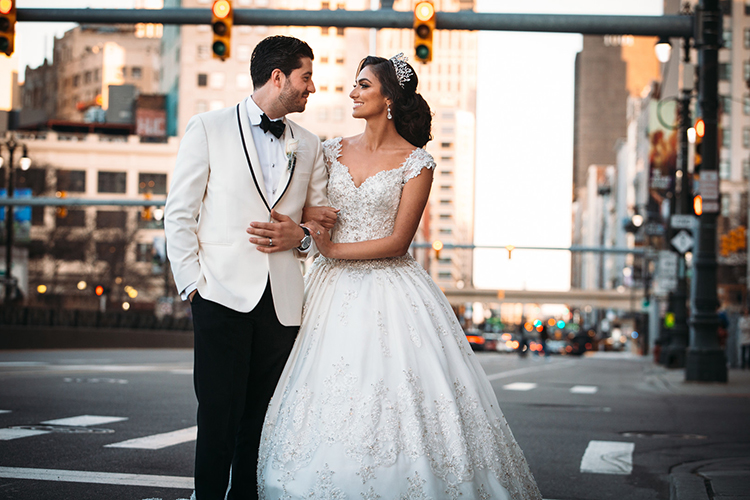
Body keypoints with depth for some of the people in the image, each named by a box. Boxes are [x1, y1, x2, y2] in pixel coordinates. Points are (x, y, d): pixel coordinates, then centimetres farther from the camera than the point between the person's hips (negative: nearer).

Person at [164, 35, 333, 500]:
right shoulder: (209, 128, 5)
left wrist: (301, 235, -1)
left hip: (283, 300, 4)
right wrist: (193, 282, -5)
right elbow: (179, 214, 3)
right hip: (224, 294, -3)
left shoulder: (309, 146, 17)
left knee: (263, 422, 3)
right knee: (219, 418, -7)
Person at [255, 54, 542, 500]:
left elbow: (398, 240, -9)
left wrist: (334, 250, -11)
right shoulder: (334, 150, 10)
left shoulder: (415, 162, -4)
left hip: (390, 294, -4)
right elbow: (309, 214, 12)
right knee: (328, 402, 1)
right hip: (334, 292, 4)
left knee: (395, 406, -7)